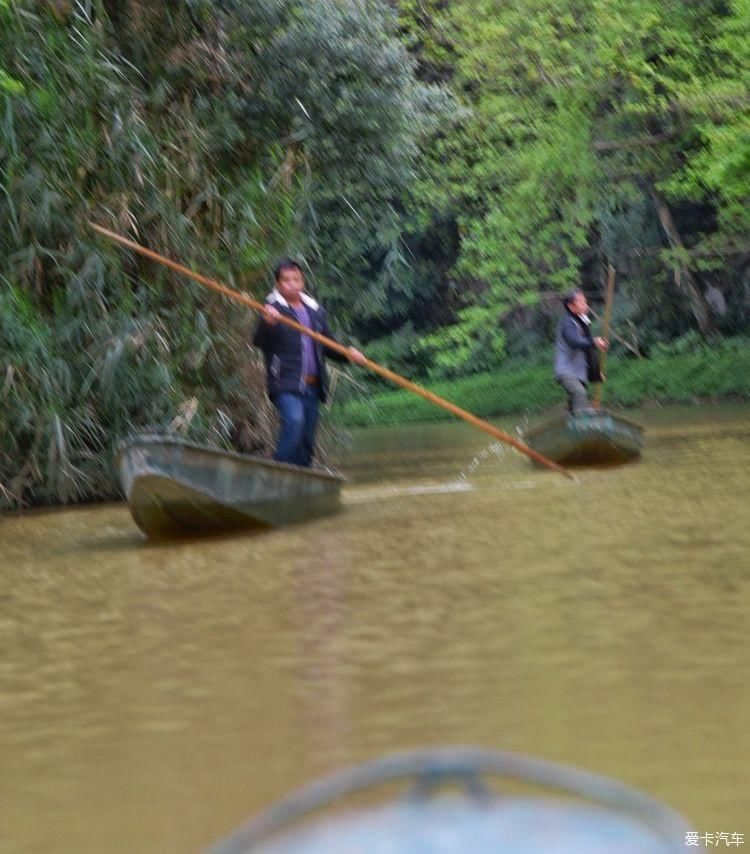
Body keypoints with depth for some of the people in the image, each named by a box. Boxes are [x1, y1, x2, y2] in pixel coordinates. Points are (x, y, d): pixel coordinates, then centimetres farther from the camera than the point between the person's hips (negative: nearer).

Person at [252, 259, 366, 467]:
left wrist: (348, 354, 4)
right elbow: (259, 341, -14)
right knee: (294, 420, -29)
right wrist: (267, 323, -34)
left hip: (312, 387, 6)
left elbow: (327, 346, 23)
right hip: (286, 384, -6)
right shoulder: (273, 308, -1)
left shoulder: (315, 311, 17)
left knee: (307, 439, 7)